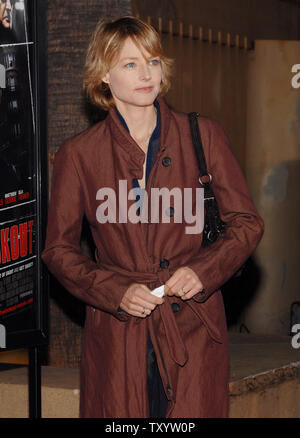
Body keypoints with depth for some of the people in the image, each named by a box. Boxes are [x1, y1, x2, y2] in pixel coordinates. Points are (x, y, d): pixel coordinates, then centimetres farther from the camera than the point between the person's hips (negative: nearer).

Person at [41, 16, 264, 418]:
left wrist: (203, 269, -9)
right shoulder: (78, 154, 3)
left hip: (193, 328, 0)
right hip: (117, 335, 0)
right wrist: (116, 291, -9)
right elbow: (58, 249, 7)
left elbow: (247, 223, 8)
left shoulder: (203, 136, 5)